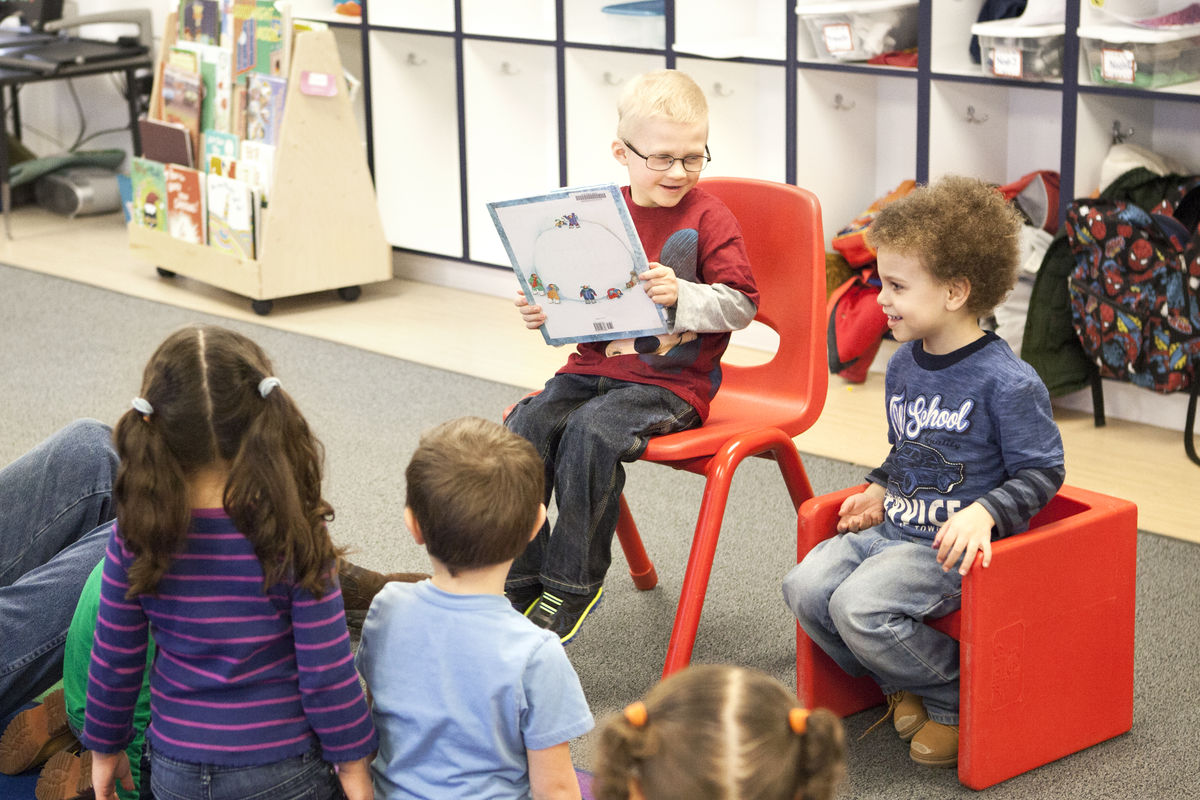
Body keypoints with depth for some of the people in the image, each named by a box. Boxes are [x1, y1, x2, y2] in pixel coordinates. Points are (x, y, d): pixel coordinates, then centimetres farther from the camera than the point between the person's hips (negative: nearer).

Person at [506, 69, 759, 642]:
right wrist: (543, 313, 3)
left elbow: (743, 305, -10)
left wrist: (681, 295, -25)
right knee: (525, 426, -18)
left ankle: (571, 586, -14)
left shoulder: (709, 218, -4)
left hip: (672, 381, -5)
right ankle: (520, 582, -8)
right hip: (594, 367, 6)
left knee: (589, 433, -30)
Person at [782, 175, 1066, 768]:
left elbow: (1041, 472, -11)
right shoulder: (902, 366, 9)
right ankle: (900, 683, 10)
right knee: (805, 587, -10)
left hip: (953, 545, -8)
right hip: (893, 530, 8)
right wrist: (881, 490, 9)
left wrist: (985, 513, -25)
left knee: (860, 604, -27)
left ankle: (957, 700, -3)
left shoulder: (1006, 382, -16)